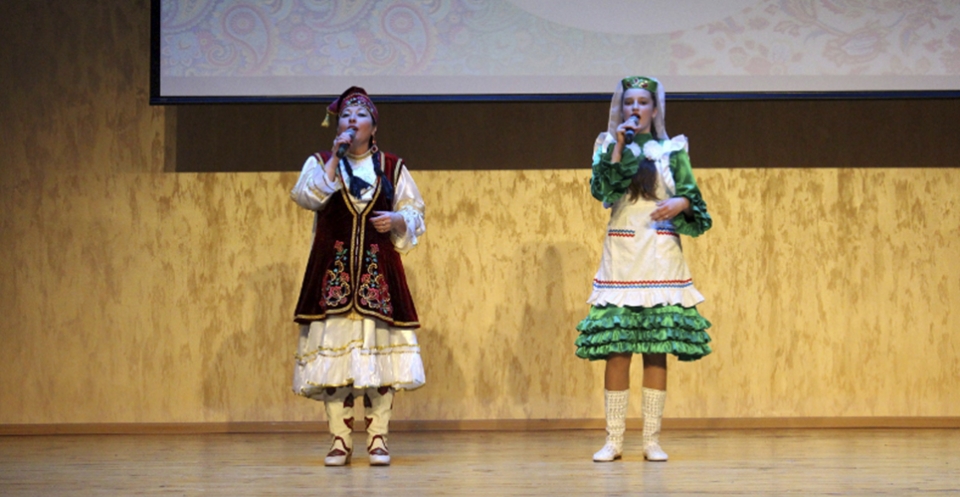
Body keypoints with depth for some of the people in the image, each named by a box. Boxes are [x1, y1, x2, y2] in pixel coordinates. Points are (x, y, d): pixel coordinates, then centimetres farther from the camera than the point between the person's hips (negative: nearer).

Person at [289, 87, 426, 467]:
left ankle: (377, 439, 3)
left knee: (379, 352, -4)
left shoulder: (392, 167, 10)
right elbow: (306, 197, -10)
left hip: (378, 272, 0)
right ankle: (339, 440, 2)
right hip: (333, 271, 0)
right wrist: (335, 158, -12)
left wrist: (397, 220, -9)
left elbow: (415, 214, 11)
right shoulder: (321, 163, 9)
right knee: (333, 350, -4)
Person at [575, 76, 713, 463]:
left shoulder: (672, 150, 10)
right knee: (616, 347, -5)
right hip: (621, 254, 0)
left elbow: (692, 197, 7)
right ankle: (613, 440, 1)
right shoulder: (608, 145, 9)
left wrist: (681, 203, -14)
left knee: (657, 348, -2)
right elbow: (601, 189, -8)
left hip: (661, 254, 0)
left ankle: (652, 439, 3)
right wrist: (619, 147, -13)